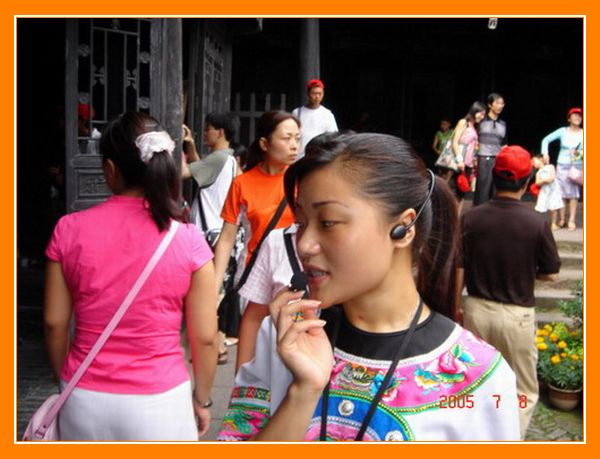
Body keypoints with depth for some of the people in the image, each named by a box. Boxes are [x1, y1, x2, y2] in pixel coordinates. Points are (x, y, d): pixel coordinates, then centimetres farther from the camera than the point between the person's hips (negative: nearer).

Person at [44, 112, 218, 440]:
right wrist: (202, 399, 8)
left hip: (85, 400, 2)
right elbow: (204, 338, -8)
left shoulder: (69, 230, -9)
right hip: (158, 402, -1)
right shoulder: (188, 240, -13)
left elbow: (54, 323, -1)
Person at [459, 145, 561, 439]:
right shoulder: (537, 223, -14)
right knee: (524, 392, 15)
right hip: (516, 315, -2)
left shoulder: (470, 218, -9)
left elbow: (457, 270, -3)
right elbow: (551, 274, -3)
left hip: (476, 309, 3)